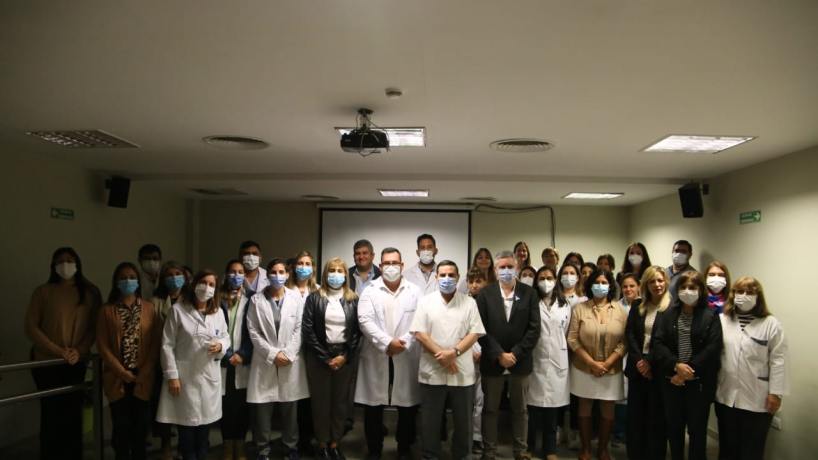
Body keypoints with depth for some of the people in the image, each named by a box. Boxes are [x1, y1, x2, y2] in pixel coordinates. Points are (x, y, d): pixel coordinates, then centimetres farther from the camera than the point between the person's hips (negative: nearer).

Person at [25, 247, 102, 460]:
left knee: (73, 413, 5)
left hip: (77, 363, 2)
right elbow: (31, 327, -5)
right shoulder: (43, 292, -1)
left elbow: (95, 327, 4)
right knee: (51, 413, 1)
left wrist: (80, 351, -11)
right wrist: (58, 350, -14)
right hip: (47, 362, -2)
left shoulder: (90, 292, 4)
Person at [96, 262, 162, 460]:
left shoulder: (149, 308, 4)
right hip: (117, 379, 0)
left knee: (140, 425, 5)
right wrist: (122, 372, -9)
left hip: (143, 379, 0)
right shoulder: (107, 310, 2)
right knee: (121, 426, 2)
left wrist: (145, 372, -7)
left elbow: (156, 342, 1)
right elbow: (102, 345, -2)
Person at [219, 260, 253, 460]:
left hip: (244, 362, 0)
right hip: (223, 362, 0)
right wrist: (226, 355, -8)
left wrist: (242, 354, -11)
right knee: (226, 405, 4)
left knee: (242, 406, 4)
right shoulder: (218, 300, 4)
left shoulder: (250, 301, 4)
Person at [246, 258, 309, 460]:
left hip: (291, 362, 0)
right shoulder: (256, 300, 2)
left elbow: (299, 329, 1)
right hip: (265, 361, 0)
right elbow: (253, 331, -1)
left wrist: (287, 354, -9)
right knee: (262, 410, 2)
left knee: (290, 409, 7)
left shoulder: (296, 297, 3)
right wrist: (272, 354, -10)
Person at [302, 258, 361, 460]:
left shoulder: (353, 299, 5)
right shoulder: (314, 298, 1)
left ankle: (334, 443, 20)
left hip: (345, 356, 1)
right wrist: (325, 357, -9)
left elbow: (357, 330, 2)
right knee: (321, 401, 6)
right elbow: (307, 330, -5)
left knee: (341, 401, 7)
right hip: (319, 356, -1)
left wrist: (345, 356, -7)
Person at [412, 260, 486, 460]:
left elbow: (474, 333, -3)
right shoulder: (425, 301, 2)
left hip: (462, 372, 1)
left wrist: (454, 352, -17)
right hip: (432, 372, 0)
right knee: (430, 420, 9)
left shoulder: (469, 302, 4)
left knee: (463, 420, 11)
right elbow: (419, 333, -6)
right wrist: (441, 355, -15)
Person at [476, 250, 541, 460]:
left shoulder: (529, 293, 0)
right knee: (490, 409, 9)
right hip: (492, 362, -1)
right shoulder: (485, 294, -1)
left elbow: (534, 329, -4)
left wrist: (515, 354, -12)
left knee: (520, 409, 13)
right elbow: (481, 329, -6)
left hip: (520, 362, 1)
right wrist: (499, 354, -13)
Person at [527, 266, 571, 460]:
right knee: (533, 407, 1)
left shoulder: (564, 305, 11)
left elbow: (566, 333, 14)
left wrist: (563, 354, 11)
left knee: (553, 407, 8)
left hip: (557, 360, 3)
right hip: (536, 360, -3)